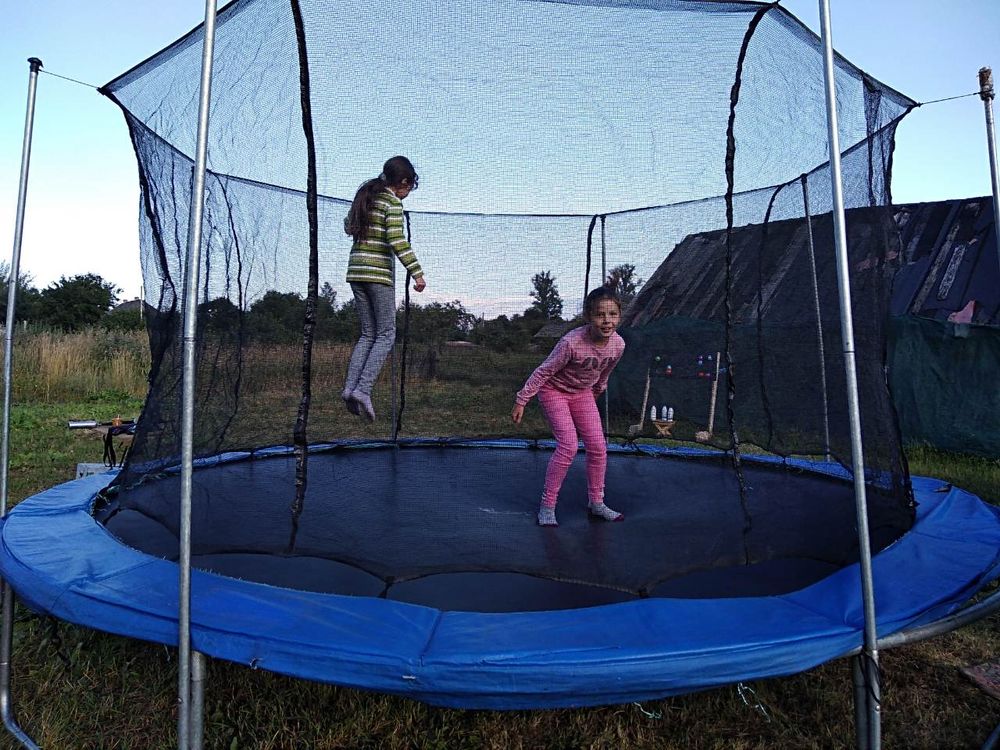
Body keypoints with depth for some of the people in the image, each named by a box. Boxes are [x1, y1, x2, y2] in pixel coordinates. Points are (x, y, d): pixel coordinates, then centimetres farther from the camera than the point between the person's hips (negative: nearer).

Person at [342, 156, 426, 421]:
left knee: (368, 334, 12)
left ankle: (350, 386, -1)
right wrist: (417, 272, -19)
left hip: (356, 270, 7)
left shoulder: (364, 195, 15)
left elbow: (348, 227, 26)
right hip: (378, 272, -7)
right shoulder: (393, 202, -6)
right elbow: (397, 240, -18)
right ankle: (363, 389, -12)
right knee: (386, 335, 0)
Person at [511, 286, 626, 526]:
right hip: (554, 390, -5)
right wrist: (521, 400, -19)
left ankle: (596, 502, 19)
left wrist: (596, 394, 20)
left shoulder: (618, 344, -17)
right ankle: (547, 505, -4)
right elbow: (544, 371, -23)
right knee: (568, 445, -17)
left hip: (582, 393, 6)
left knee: (598, 447, 1)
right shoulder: (572, 342, -34)